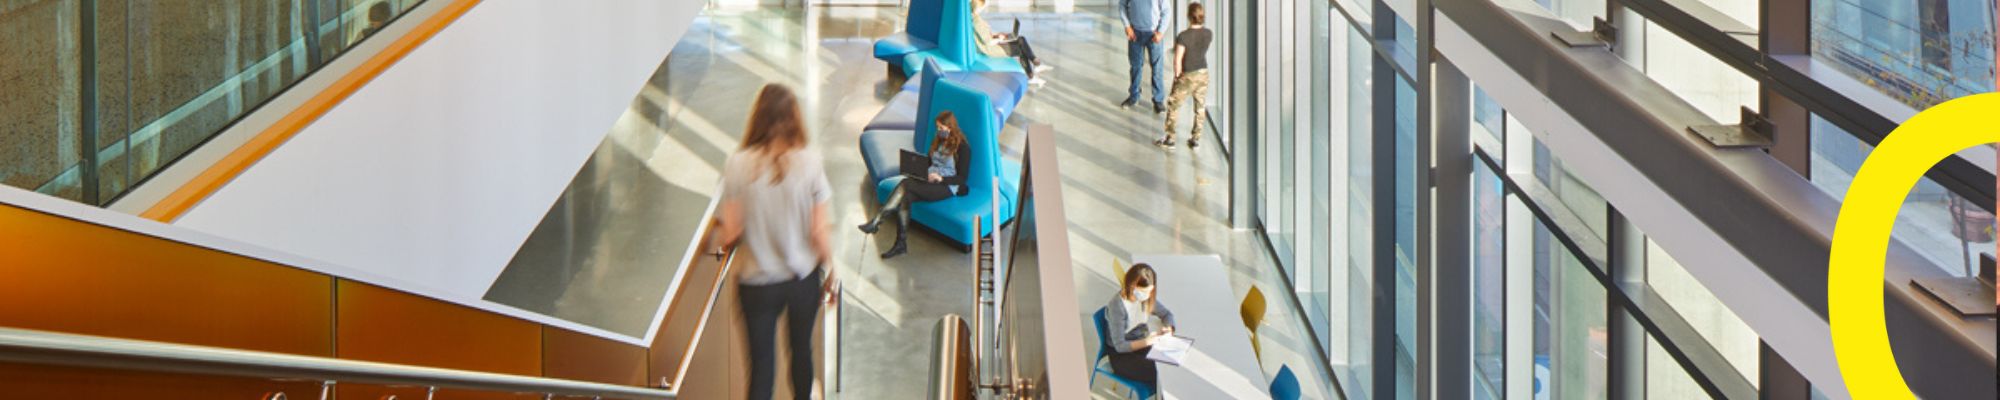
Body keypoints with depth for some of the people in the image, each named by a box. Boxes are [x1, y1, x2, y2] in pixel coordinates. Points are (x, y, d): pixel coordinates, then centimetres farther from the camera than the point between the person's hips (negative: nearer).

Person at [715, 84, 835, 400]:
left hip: (757, 283, -1)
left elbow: (731, 233, -11)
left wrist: (719, 231, 13)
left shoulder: (738, 165, -15)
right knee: (802, 351, 24)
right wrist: (830, 272, 7)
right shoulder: (809, 164, -14)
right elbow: (819, 233, -10)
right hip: (803, 279, 1)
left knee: (761, 365, 5)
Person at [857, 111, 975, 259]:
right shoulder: (937, 142, 18)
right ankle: (901, 243, -26)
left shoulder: (962, 148, -5)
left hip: (947, 186, -7)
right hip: (930, 180, 7)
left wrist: (940, 178, -20)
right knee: (904, 197, -26)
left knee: (905, 185, -29)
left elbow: (961, 178, -8)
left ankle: (876, 221, -30)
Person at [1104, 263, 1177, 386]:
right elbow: (1119, 346, -21)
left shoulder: (1146, 298, -3)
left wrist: (1168, 328, -9)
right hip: (1122, 356, -7)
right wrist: (1147, 341, -32)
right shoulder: (1117, 306, -23)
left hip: (1143, 345, 7)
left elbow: (1166, 314, 14)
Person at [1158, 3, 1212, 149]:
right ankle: (1196, 138, 23)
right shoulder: (1208, 34, -8)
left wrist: (1177, 75, -7)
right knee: (1200, 107, 17)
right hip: (1203, 73, 5)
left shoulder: (1183, 36, -24)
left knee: (1173, 105, 13)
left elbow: (1178, 59, -20)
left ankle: (1170, 138, 17)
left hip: (1187, 76, -5)